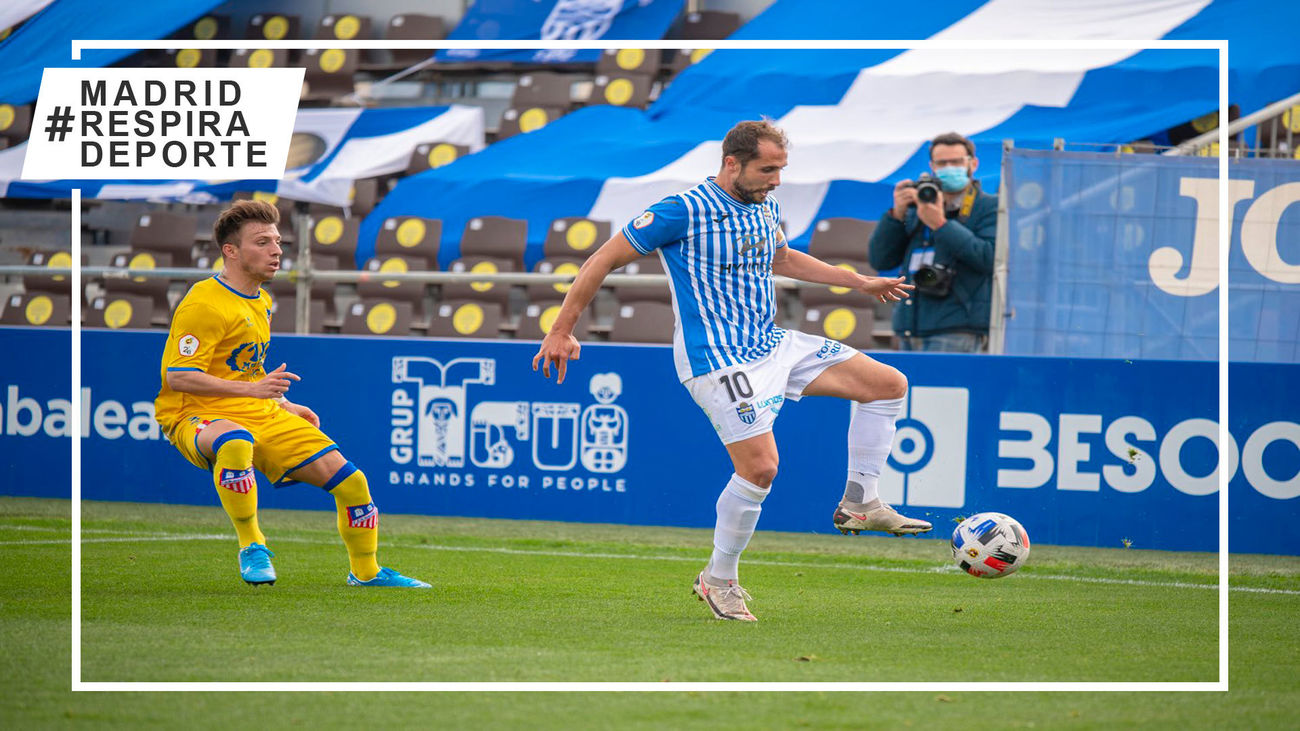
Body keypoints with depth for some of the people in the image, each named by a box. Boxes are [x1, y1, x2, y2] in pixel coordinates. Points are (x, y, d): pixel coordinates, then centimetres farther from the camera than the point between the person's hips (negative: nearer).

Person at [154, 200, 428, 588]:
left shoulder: (262, 303, 15)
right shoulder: (203, 304, -14)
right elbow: (177, 377, -20)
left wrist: (285, 406, 18)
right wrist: (252, 390, -25)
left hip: (262, 415, 8)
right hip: (198, 416, -8)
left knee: (350, 480, -1)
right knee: (236, 441, -45)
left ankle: (366, 572, 22)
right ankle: (251, 547, -27)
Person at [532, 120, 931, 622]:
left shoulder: (766, 208, 9)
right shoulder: (683, 213, -15)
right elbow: (603, 261, -9)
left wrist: (859, 282, 29)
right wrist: (561, 331, -8)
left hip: (772, 344, 8)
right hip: (718, 358, -8)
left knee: (888, 385, 2)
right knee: (760, 467, -19)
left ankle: (860, 503, 9)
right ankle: (719, 581, 0)